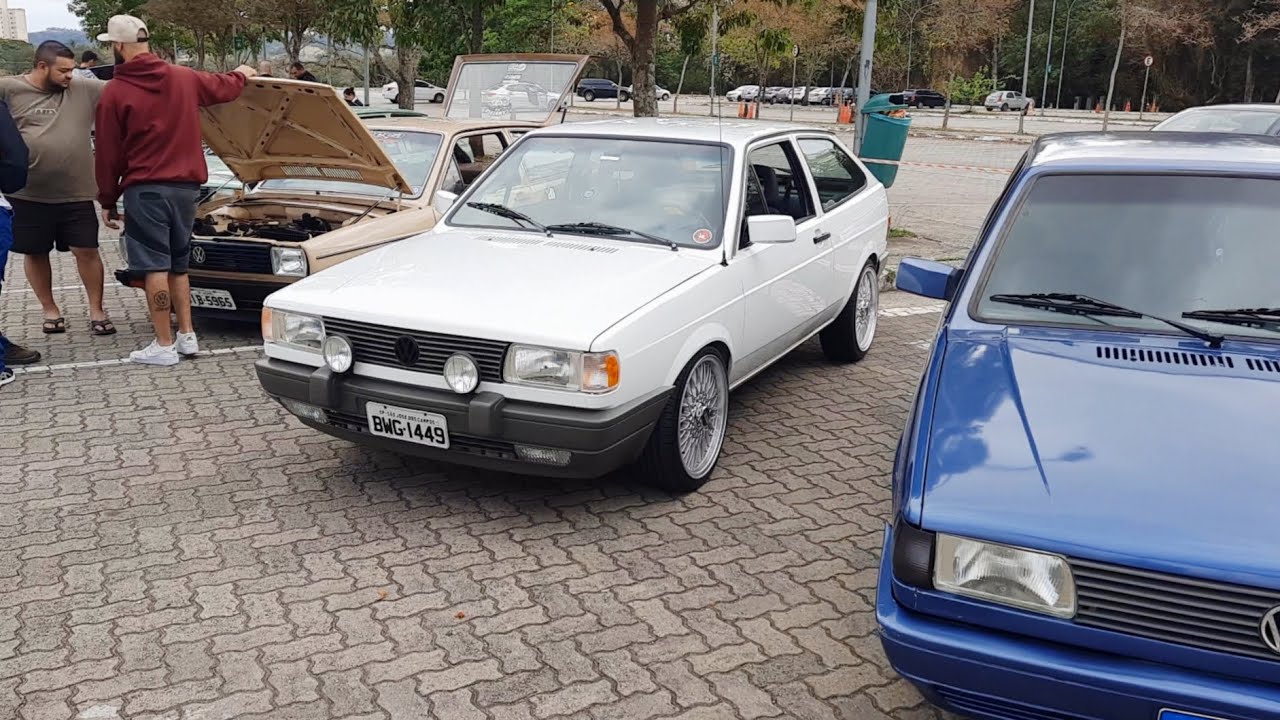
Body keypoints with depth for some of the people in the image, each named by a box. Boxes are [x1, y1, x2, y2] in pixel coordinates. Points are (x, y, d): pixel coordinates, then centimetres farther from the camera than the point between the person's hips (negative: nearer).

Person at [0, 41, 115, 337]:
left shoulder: (84, 89, 0)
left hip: (75, 193, 1)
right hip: (28, 194, 0)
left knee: (87, 251, 3)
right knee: (35, 254, 11)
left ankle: (96, 310, 17)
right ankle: (50, 310, 28)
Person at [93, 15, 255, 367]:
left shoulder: (115, 92, -7)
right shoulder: (184, 78, 4)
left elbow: (108, 155, -3)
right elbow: (224, 88, 24)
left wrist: (107, 201, 7)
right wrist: (242, 74, 47)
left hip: (145, 190, -5)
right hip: (185, 186, 5)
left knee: (155, 267, -2)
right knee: (178, 264, 16)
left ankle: (164, 345, 0)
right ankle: (187, 336, 17)